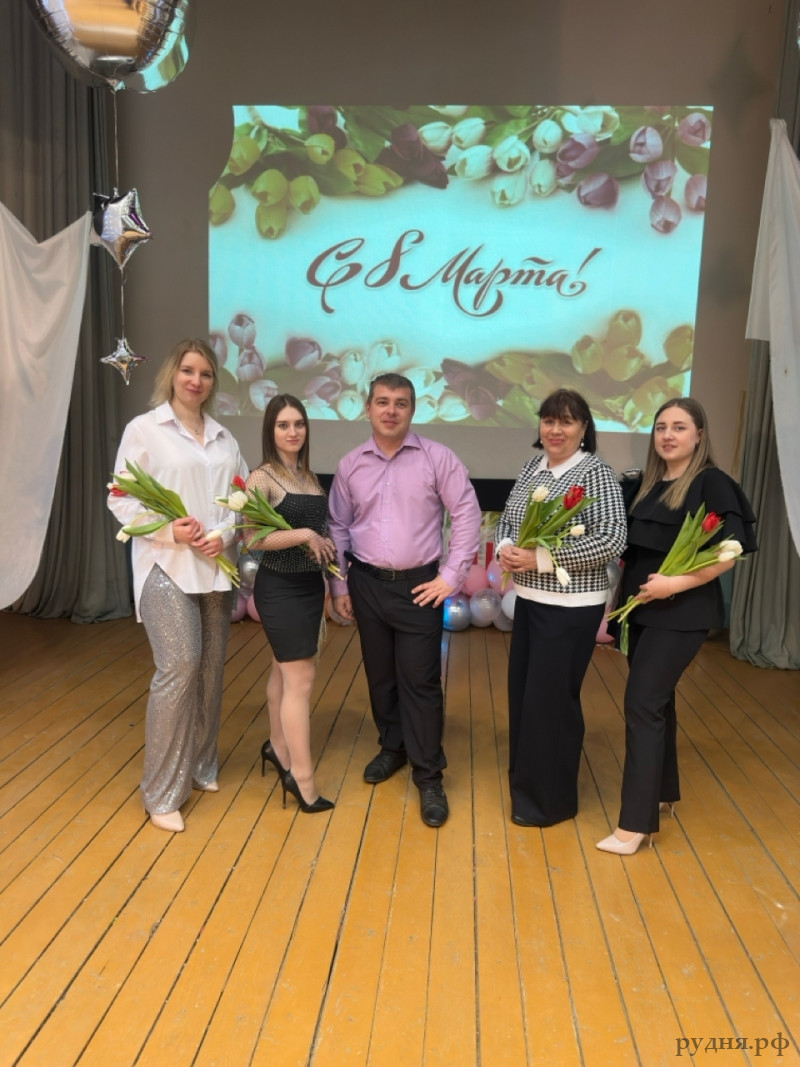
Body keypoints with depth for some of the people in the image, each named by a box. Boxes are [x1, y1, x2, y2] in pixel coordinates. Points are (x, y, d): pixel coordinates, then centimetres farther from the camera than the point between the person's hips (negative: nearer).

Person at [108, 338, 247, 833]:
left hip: (215, 566, 5)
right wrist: (169, 530, -18)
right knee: (179, 666, -12)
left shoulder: (224, 437, 12)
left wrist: (225, 534, -9)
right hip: (165, 565, -5)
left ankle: (202, 766, 29)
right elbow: (120, 499, -4)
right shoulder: (144, 429, -1)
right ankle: (163, 793, 2)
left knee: (212, 667, 9)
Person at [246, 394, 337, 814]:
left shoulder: (309, 476, 10)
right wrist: (304, 534, -20)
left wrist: (326, 544, 6)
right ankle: (302, 777, 4)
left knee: (284, 671, 18)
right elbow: (254, 539, -20)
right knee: (300, 678, -5)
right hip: (280, 588, -7)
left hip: (310, 585, 7)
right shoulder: (261, 478, -12)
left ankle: (277, 747, 34)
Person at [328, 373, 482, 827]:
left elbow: (468, 515, -6)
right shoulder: (351, 464, 3)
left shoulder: (437, 458, -7)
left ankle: (429, 777, 12)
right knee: (380, 675, 15)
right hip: (367, 583, 4)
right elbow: (338, 527, 8)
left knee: (420, 682, 0)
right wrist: (339, 586, 7)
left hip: (419, 585, -3)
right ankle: (393, 747, 37)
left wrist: (451, 576, -9)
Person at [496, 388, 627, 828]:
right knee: (521, 691, 16)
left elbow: (612, 541, -22)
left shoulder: (597, 474, -14)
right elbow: (506, 519, 13)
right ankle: (526, 782, 37)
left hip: (571, 608, -7)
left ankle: (551, 800, 22)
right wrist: (504, 547, -10)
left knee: (550, 698, 3)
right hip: (528, 599, 8)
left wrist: (542, 558, -24)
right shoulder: (532, 467, 8)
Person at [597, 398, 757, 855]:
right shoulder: (650, 484, 12)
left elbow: (728, 553, -16)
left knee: (642, 705, -9)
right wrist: (623, 600, 10)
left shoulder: (713, 483, -9)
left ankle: (636, 822, 0)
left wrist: (676, 583, -24)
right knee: (656, 700, 16)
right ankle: (663, 790, 33)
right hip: (643, 610, 7)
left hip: (682, 614, -7)